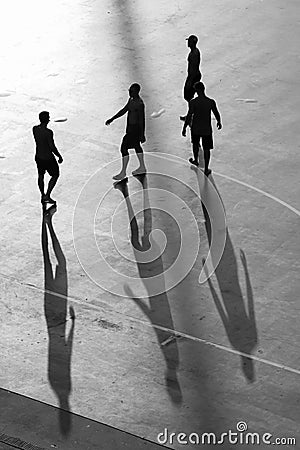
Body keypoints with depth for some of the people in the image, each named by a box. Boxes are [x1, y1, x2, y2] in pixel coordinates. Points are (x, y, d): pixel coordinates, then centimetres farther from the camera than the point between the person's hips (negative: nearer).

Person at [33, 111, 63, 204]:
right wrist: (59, 157, -9)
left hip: (38, 157, 6)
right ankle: (47, 196, 12)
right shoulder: (48, 132, -27)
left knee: (41, 175, 23)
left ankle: (43, 196, 36)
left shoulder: (35, 129, -8)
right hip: (48, 158, -6)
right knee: (55, 175, 15)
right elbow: (52, 148, -22)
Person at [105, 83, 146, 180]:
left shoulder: (139, 104, -25)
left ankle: (123, 172, 5)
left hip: (135, 129, -10)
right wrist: (112, 119, 17)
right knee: (136, 145, 22)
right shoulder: (131, 99, 3)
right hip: (130, 127, 10)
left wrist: (142, 135, -20)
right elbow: (124, 110, 15)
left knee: (124, 148, -5)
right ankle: (142, 167, 38)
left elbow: (142, 120, -22)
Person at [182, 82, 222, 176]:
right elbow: (216, 114, 1)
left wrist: (184, 128, -5)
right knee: (206, 149, 12)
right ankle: (206, 170, 17)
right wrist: (219, 122, 21)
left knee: (195, 145, 27)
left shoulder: (193, 102, -19)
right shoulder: (211, 102, -13)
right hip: (207, 129, 0)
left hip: (195, 129, 0)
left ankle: (196, 160, 50)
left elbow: (189, 116, -16)